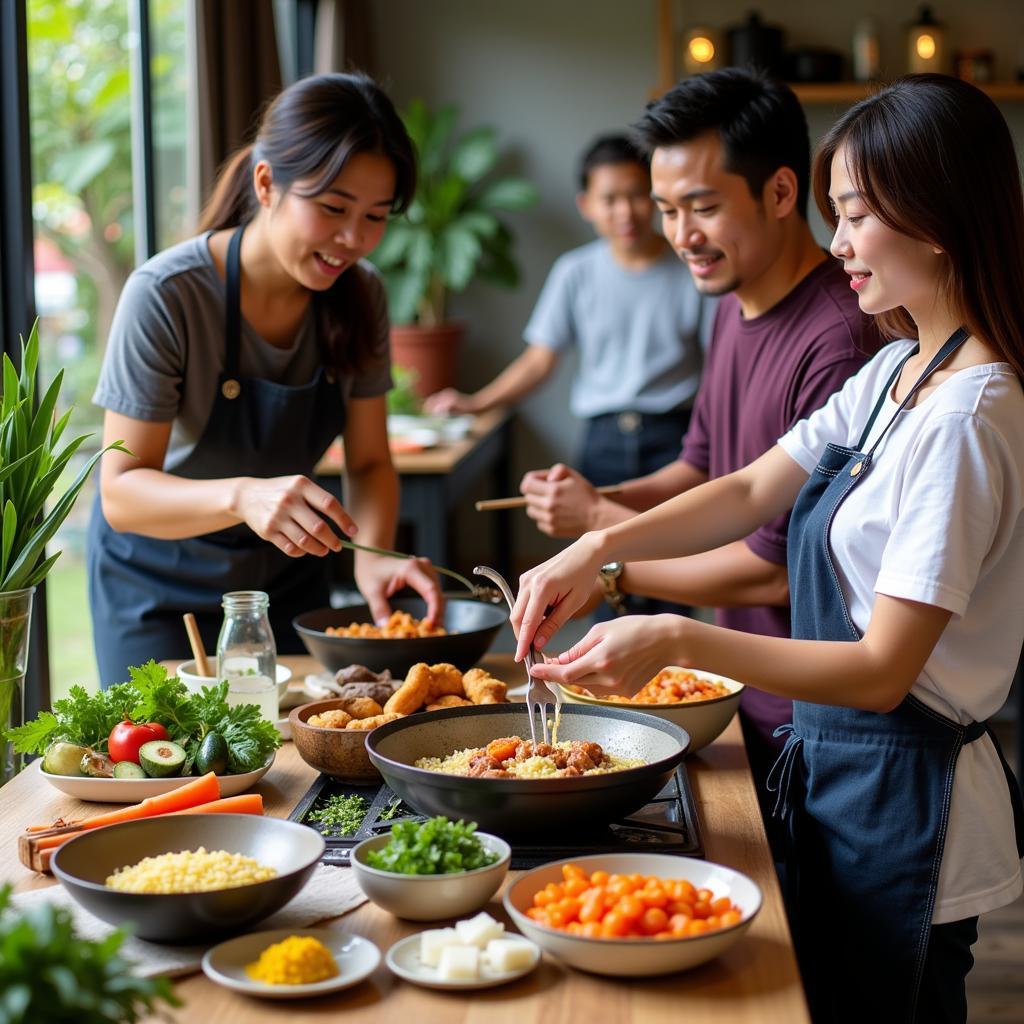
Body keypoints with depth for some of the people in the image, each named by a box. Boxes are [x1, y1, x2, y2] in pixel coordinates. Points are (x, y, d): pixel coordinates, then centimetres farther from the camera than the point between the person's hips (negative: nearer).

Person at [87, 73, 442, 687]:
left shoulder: (359, 296, -11)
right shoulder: (167, 296, -26)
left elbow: (370, 461, -5)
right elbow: (122, 492, -27)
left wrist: (373, 555, -26)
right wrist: (241, 496, -45)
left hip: (287, 577, 5)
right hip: (162, 585, -4)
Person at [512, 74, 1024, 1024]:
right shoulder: (895, 372, 6)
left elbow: (882, 670, -26)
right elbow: (752, 491, 7)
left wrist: (678, 639, -30)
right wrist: (599, 546, -7)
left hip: (902, 798, -9)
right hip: (841, 768, 9)